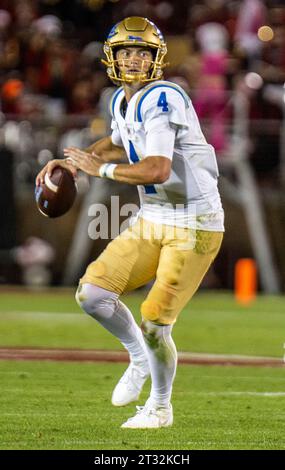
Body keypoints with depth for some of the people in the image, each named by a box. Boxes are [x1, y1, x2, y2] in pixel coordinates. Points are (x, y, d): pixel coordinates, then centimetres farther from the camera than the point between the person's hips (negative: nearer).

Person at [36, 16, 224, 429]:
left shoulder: (161, 100, -20)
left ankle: (161, 407, 17)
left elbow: (157, 170, -32)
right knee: (92, 294, -3)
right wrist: (74, 160, 16)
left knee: (154, 324, -8)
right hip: (151, 222, 8)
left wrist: (99, 168, -18)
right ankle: (140, 359, 22)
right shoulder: (122, 101, 7)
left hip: (193, 227, -8)